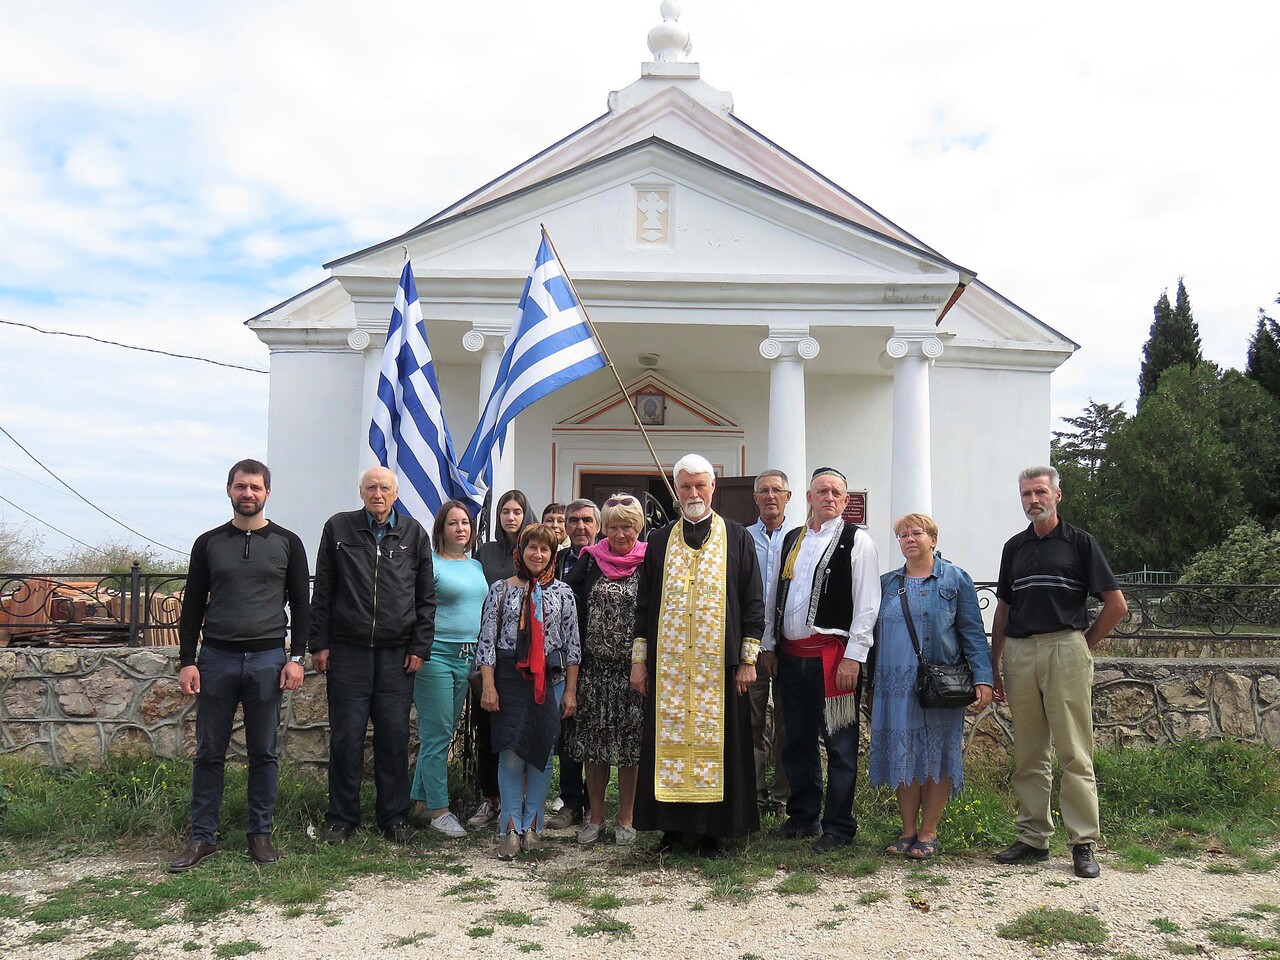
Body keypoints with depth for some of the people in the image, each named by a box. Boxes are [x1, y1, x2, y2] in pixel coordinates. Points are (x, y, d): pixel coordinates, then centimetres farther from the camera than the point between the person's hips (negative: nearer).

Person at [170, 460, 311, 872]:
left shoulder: (287, 543, 4)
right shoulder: (209, 543, 7)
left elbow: (300, 605, 5)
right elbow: (192, 606, 7)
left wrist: (296, 657, -3)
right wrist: (187, 661, 0)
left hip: (268, 659, -1)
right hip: (216, 658, 1)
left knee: (263, 752, 6)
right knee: (209, 752, 5)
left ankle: (261, 833, 17)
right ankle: (203, 837, 15)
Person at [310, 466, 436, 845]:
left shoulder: (414, 533, 7)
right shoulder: (338, 528, 6)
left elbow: (426, 596, 8)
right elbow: (322, 591, 7)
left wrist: (420, 646, 1)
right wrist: (319, 643, 1)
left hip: (397, 653, 1)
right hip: (347, 649, 0)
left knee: (394, 735, 4)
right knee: (346, 735, 4)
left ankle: (394, 817, 17)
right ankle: (341, 817, 17)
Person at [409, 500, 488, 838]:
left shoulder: (477, 566, 15)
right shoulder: (430, 563, -6)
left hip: (467, 657, 7)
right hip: (436, 655, -7)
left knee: (441, 734, 12)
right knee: (437, 736, -3)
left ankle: (421, 800, 23)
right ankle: (439, 809, 4)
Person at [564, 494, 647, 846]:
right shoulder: (590, 560, 4)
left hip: (634, 668, -2)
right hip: (594, 667, 2)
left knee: (629, 743, 4)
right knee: (593, 742, 7)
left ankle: (626, 819, 18)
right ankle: (596, 816, 21)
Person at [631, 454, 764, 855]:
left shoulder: (737, 538, 4)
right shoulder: (660, 541, 10)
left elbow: (753, 602, 3)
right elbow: (644, 605, 11)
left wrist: (748, 659, -4)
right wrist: (639, 660, 5)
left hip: (718, 664, -2)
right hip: (668, 663, 2)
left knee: (715, 739, 1)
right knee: (669, 740, 4)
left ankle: (712, 829, 12)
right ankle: (672, 826, 14)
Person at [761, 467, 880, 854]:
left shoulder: (856, 541, -2)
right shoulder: (791, 541, 14)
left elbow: (867, 604, -7)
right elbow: (774, 596, 18)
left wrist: (853, 657, -13)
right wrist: (769, 646, 13)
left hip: (833, 655, -5)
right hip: (791, 654, 6)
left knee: (839, 743, 1)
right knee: (797, 740, 14)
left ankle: (838, 826, 11)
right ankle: (802, 817, 27)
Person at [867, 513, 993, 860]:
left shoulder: (955, 580, 3)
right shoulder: (887, 584, 13)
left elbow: (973, 633, -1)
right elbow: (876, 635, 15)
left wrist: (983, 678, -11)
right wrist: (871, 686, 14)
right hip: (895, 686, 3)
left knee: (937, 755, 2)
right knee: (902, 755, 5)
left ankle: (928, 832, 12)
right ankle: (908, 830, 16)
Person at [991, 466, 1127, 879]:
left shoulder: (1079, 542, 1)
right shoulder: (1014, 547, 15)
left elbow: (1116, 605, 0)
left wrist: (1084, 644, 2)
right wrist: (995, 665, 14)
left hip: (1065, 650, -5)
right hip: (1018, 652, 5)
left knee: (1074, 752, -3)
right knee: (1028, 755, 9)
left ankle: (1084, 843, 3)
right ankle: (1033, 837, 17)